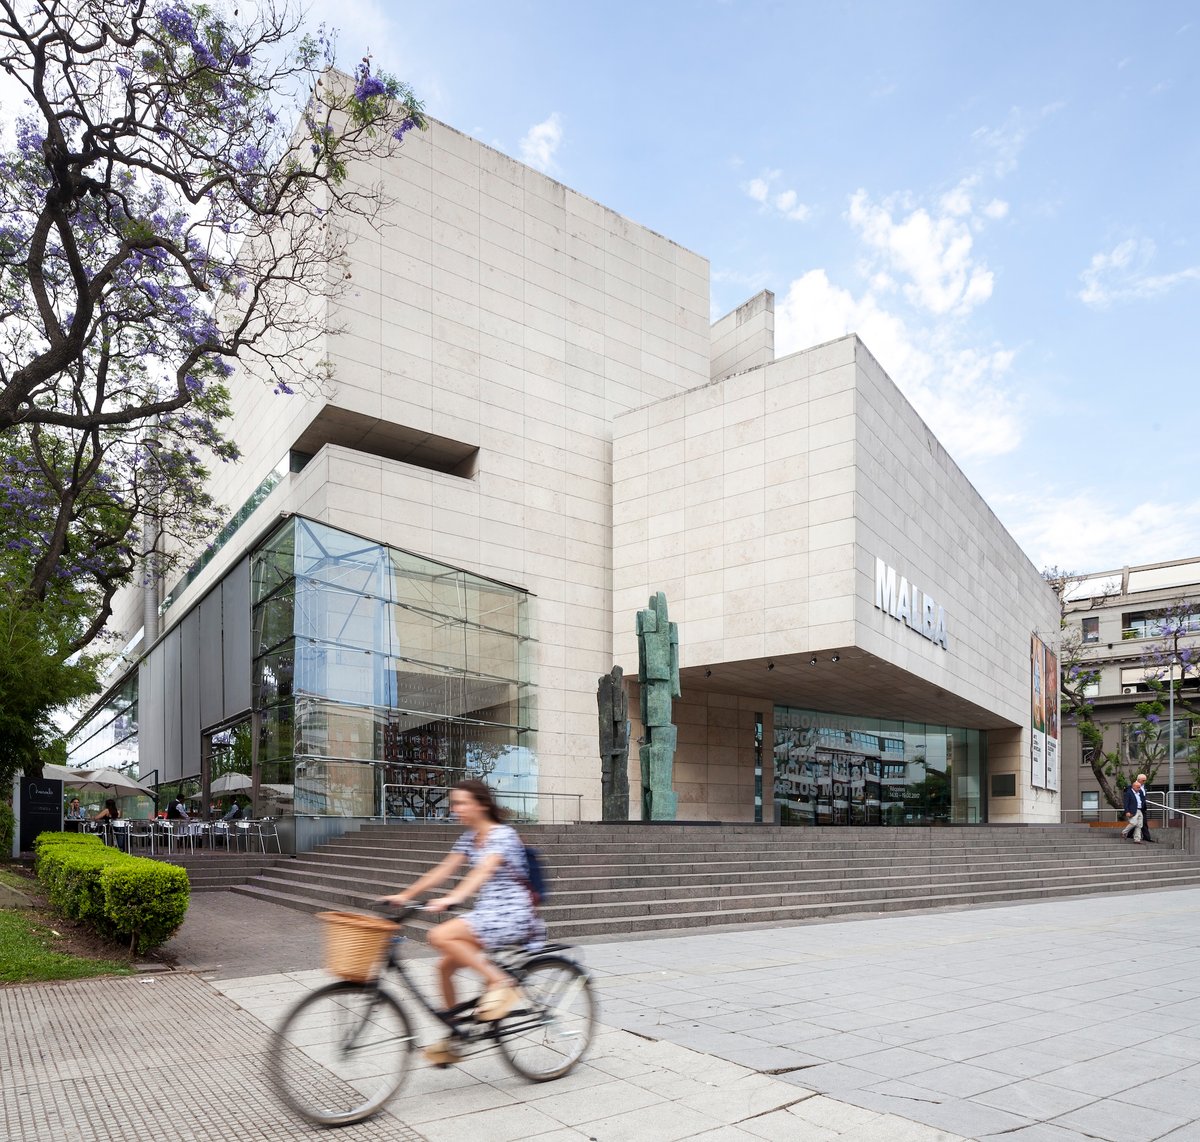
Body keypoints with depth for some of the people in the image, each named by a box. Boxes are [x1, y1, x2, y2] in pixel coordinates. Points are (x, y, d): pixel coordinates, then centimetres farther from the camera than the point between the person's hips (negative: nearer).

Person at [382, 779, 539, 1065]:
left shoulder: (503, 834, -14)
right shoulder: (469, 837, 12)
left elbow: (483, 871, -30)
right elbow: (443, 870, 11)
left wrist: (453, 899, -45)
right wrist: (404, 896, 5)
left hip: (511, 915, -9)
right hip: (487, 913, 9)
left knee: (440, 936, -24)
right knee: (445, 966, 2)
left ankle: (499, 982, -13)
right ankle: (452, 1042, 18)